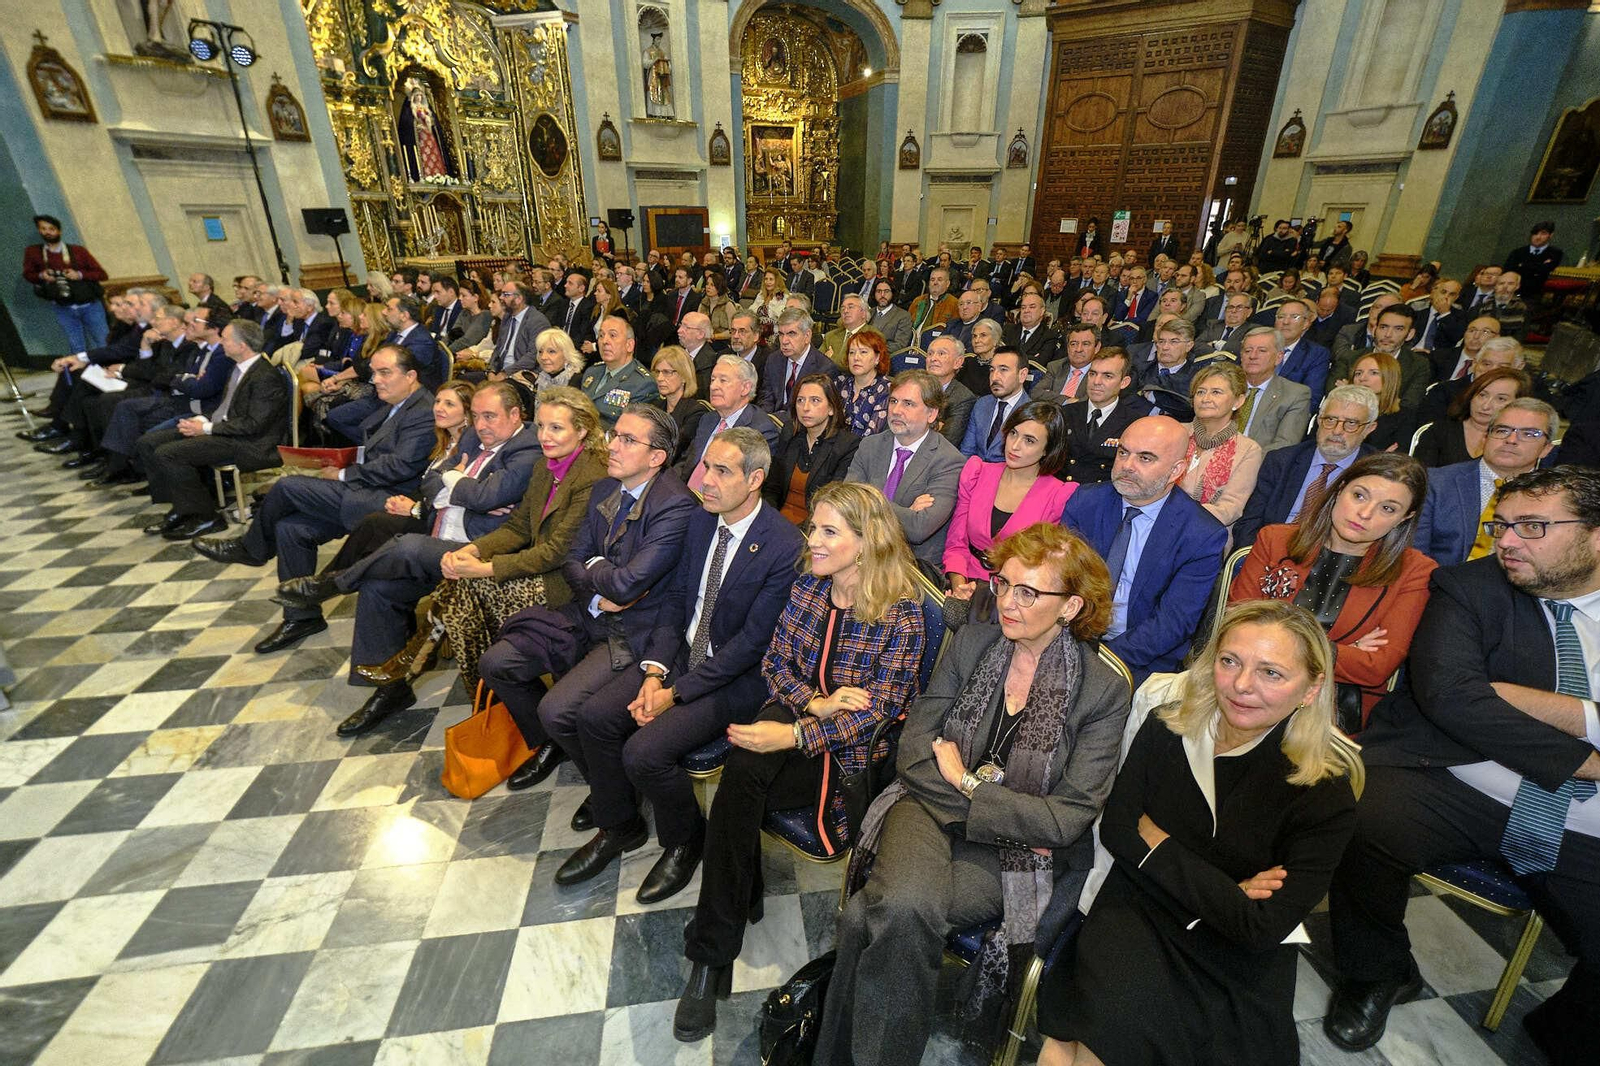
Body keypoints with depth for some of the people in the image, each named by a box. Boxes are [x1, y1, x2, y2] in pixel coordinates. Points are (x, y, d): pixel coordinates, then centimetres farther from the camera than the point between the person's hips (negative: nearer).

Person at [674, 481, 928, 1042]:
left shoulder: (901, 612, -14)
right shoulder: (808, 584, 2)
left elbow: (879, 711, -16)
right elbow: (775, 661, 5)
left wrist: (794, 735, -25)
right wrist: (814, 702, -15)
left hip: (855, 750, -4)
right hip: (797, 709, 4)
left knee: (740, 783, -24)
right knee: (743, 766, -28)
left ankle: (712, 954, 0)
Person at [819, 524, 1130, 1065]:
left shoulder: (1104, 691, -6)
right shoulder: (970, 642, 2)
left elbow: (1069, 818, -9)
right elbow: (913, 750, 1)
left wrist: (965, 783, -10)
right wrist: (988, 794, -11)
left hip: (1014, 850, -2)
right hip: (929, 807, 3)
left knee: (881, 913, -26)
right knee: (903, 906, -29)